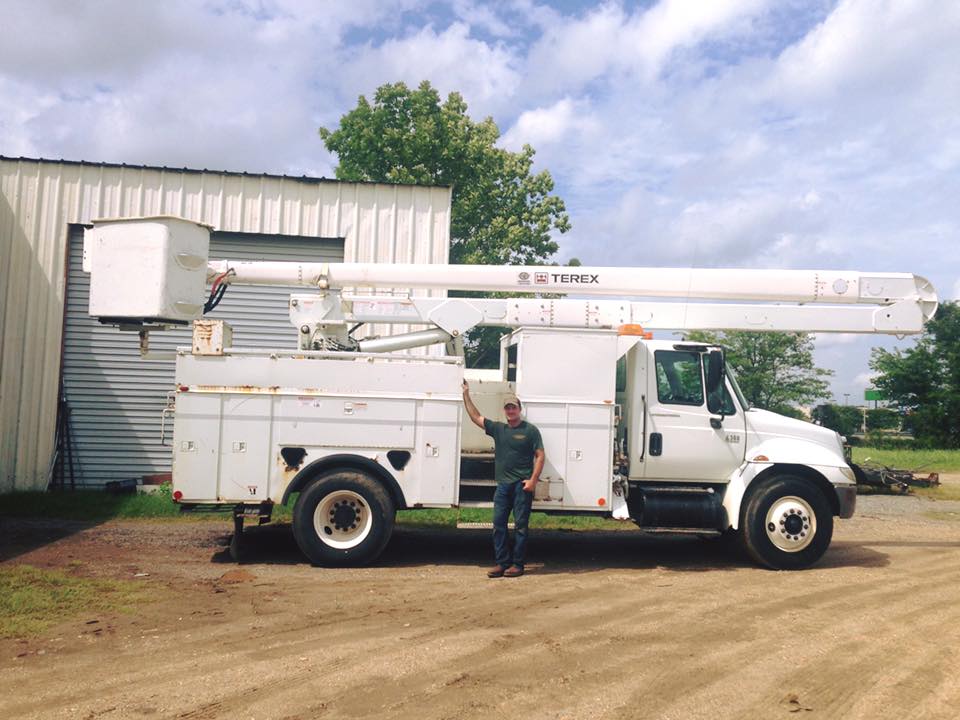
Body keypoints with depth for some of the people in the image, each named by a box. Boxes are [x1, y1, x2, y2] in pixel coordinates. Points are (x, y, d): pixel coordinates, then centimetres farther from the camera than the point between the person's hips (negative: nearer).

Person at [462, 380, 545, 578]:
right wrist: (466, 394, 13)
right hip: (503, 484, 5)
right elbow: (475, 417, 15)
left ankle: (517, 564, 6)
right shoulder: (498, 429, 13)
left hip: (522, 485, -5)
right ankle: (502, 563, 12)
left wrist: (533, 480, -12)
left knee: (520, 526, 0)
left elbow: (540, 456, -3)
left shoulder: (530, 430, 0)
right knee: (499, 524, 5)